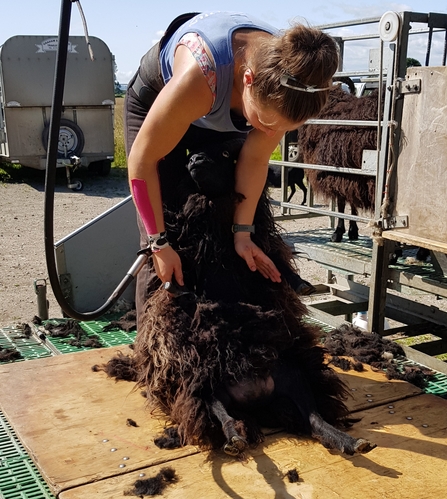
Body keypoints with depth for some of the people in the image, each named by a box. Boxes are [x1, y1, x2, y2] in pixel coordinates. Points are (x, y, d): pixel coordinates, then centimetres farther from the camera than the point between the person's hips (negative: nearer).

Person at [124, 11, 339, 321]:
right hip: (157, 101, -4)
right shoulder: (201, 76, -43)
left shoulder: (292, 83, -29)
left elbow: (255, 159, -16)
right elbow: (142, 160, -31)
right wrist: (159, 242, -27)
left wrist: (242, 232, -19)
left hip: (222, 115, 4)